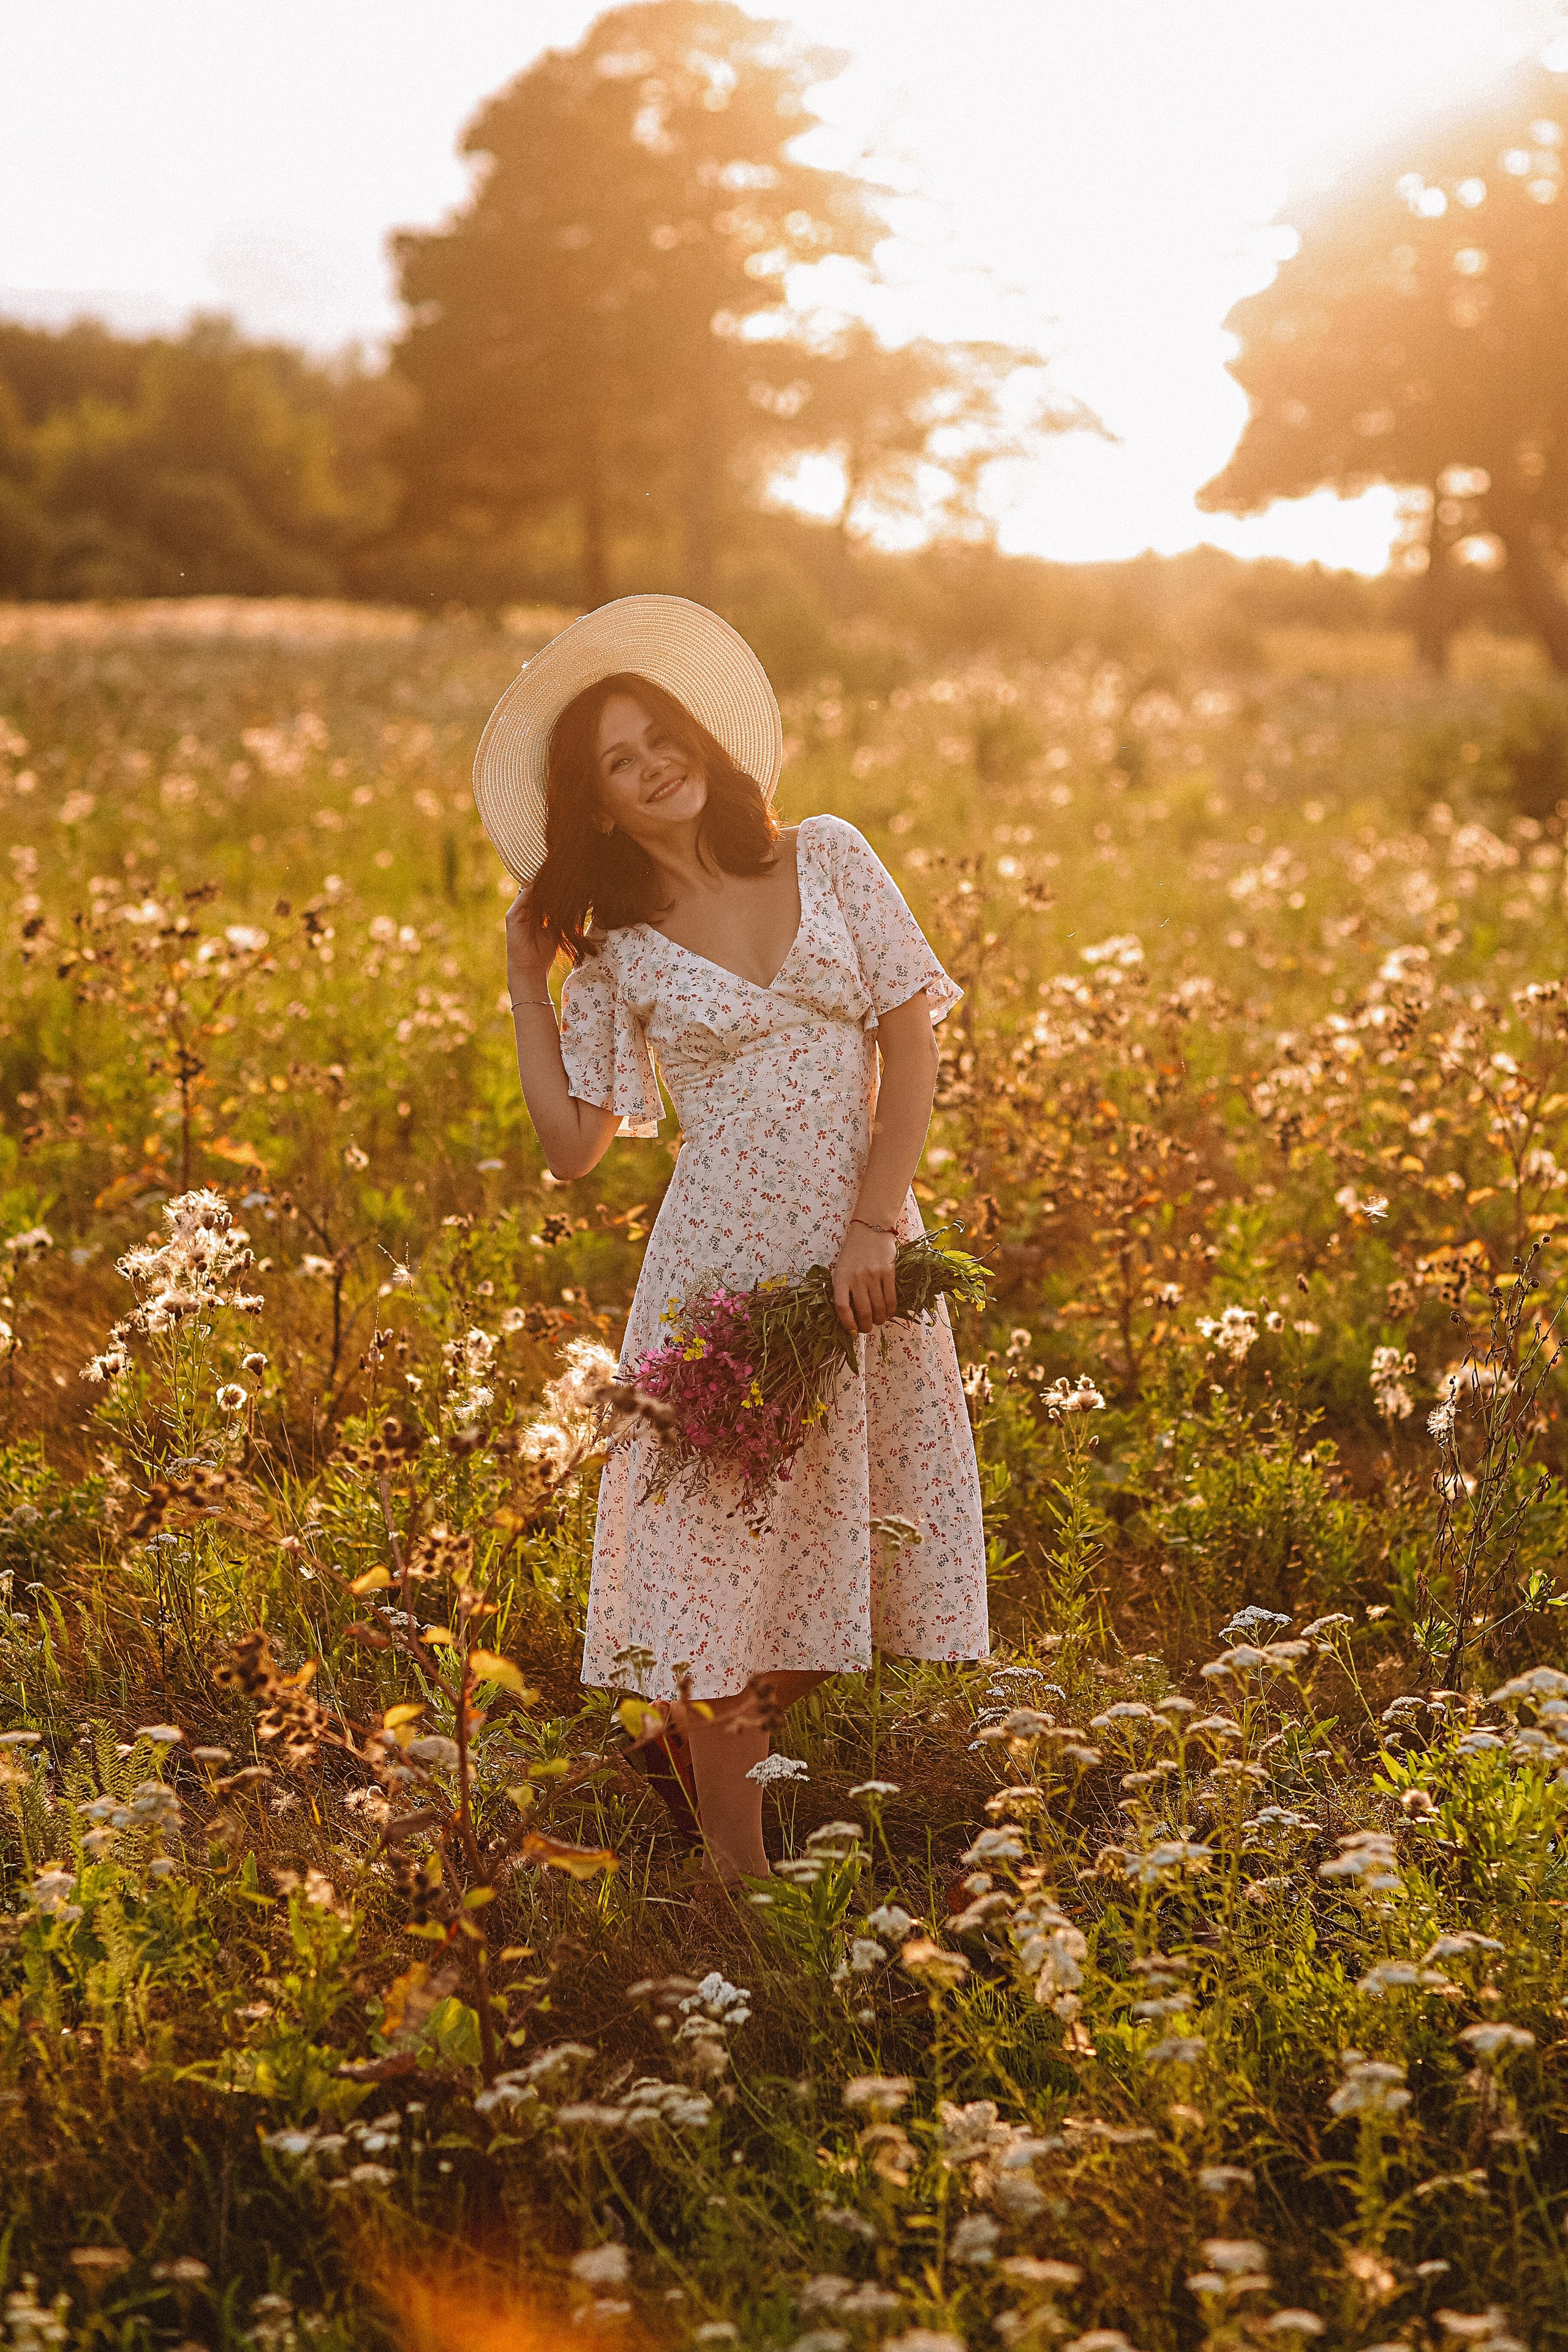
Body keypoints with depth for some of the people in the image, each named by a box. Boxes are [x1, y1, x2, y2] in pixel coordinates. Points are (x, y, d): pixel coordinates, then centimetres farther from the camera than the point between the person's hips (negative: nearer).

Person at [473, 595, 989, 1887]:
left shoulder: (829, 858, 5)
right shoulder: (620, 954, 5)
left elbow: (913, 1043, 1)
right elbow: (574, 1145, 3)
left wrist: (874, 1225, -8)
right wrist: (526, 984, 3)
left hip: (866, 1256, 1)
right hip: (723, 1272, -1)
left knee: (856, 1542, 5)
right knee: (726, 1557, 0)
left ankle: (750, 1740, 29)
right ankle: (739, 1869, 11)